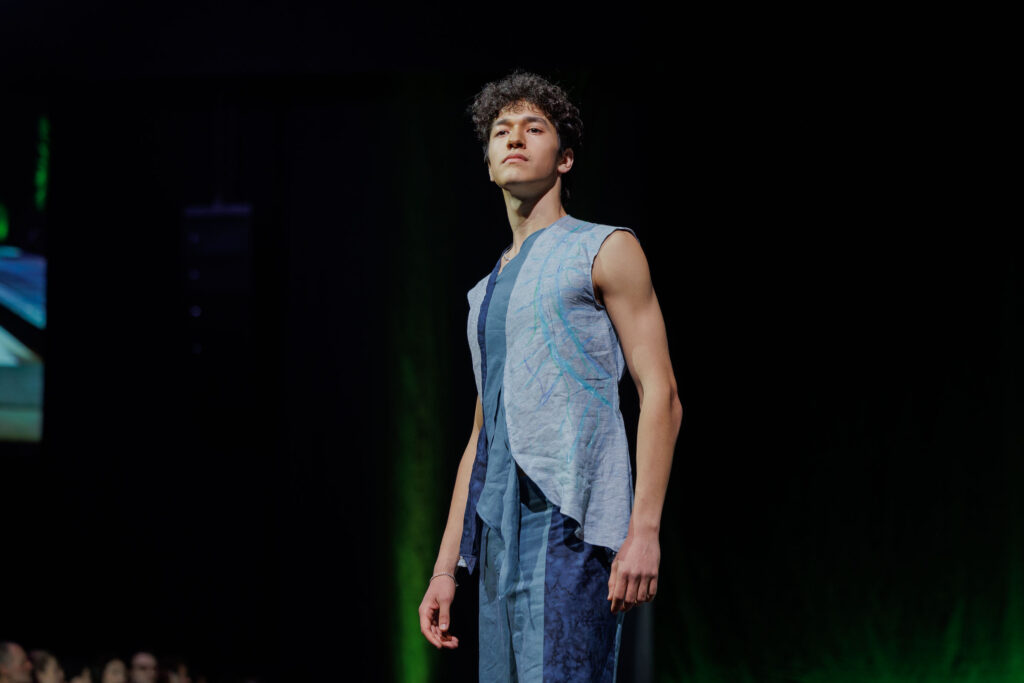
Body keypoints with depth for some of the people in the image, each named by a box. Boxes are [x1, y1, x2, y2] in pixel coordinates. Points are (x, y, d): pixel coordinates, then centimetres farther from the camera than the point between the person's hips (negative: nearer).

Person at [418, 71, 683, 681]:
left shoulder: (605, 251, 5)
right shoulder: (488, 290, 25)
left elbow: (662, 396, -4)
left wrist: (644, 530, -16)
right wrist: (445, 568, 19)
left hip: (571, 523, -7)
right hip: (503, 537, 7)